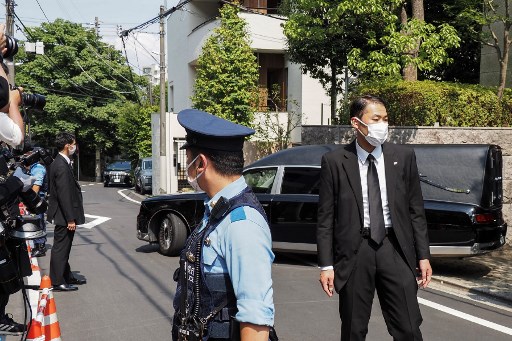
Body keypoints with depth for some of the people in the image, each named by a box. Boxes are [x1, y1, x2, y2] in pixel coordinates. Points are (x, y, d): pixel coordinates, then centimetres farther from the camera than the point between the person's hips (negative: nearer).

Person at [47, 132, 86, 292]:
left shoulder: (59, 163, 11)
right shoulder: (61, 166, -21)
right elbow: (64, 195, -23)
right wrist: (70, 219, -22)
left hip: (64, 215, 10)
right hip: (63, 215, -10)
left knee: (63, 248, 18)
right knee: (60, 248, -1)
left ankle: (67, 277, 30)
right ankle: (57, 282, 7)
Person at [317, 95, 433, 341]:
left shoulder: (403, 156, 3)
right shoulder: (334, 161, -3)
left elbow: (416, 210, 7)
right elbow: (325, 217, -2)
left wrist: (423, 256, 4)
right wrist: (326, 265, -5)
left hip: (395, 248, 1)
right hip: (355, 250, -1)